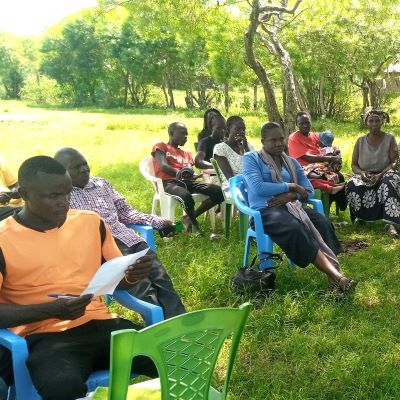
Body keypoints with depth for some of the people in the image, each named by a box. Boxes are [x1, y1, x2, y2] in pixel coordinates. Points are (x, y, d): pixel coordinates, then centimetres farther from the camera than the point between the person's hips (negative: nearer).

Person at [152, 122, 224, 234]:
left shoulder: (186, 153, 32)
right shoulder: (160, 147, 14)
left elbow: (190, 170, 13)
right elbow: (163, 166, -5)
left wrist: (191, 174, -13)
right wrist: (179, 173, -21)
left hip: (186, 182, 6)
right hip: (169, 183, -6)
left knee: (219, 192, -16)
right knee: (186, 196, -41)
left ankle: (189, 218, -5)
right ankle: (194, 223, -9)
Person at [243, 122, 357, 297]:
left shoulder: (291, 162, 20)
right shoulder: (251, 158, 4)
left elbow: (308, 190, 13)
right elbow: (257, 188, -12)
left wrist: (289, 196, -9)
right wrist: (290, 186, -8)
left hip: (291, 205, 6)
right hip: (265, 210, -5)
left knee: (322, 223, -25)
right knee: (296, 229, -36)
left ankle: (333, 279, -36)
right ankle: (337, 276, -39)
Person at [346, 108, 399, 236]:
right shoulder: (360, 141, 6)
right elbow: (353, 165, 6)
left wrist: (380, 175, -24)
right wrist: (362, 173, -18)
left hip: (384, 175, -2)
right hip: (364, 176, 2)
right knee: (353, 185, -33)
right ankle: (361, 216, -10)